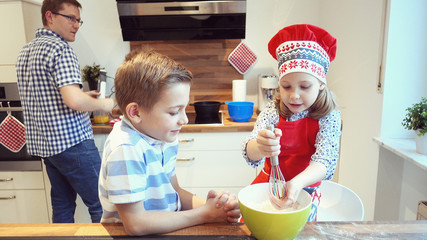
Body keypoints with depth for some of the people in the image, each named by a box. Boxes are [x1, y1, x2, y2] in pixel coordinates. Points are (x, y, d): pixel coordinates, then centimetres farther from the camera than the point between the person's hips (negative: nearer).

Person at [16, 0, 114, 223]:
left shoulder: (25, 51, 15)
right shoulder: (60, 48, -14)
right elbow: (74, 100, -26)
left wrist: (83, 96, 19)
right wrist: (103, 104, -8)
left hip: (42, 143, 9)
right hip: (72, 141, -9)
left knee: (62, 205, 18)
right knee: (101, 206, 0)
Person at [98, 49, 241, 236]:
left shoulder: (164, 138, 0)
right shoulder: (125, 150, -22)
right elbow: (135, 224, -23)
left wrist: (209, 205, -8)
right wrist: (204, 214, -18)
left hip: (168, 227, 6)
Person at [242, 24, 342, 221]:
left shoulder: (329, 118, -10)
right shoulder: (273, 110, -7)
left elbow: (325, 160, -22)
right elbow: (249, 153, -19)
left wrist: (297, 183, -43)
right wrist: (260, 148, -44)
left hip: (304, 192, -1)